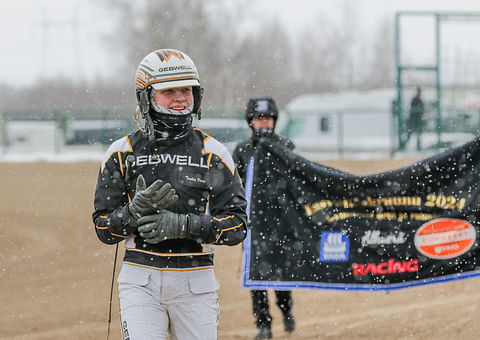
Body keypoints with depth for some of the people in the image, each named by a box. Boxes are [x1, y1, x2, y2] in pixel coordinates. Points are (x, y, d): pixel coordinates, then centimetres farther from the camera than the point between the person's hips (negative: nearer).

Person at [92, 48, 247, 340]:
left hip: (196, 281, 1)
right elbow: (104, 229, 3)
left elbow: (236, 226, -3)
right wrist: (137, 210, -18)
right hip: (141, 280, -1)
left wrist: (182, 225, -18)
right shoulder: (122, 154, 3)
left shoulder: (212, 153, 2)